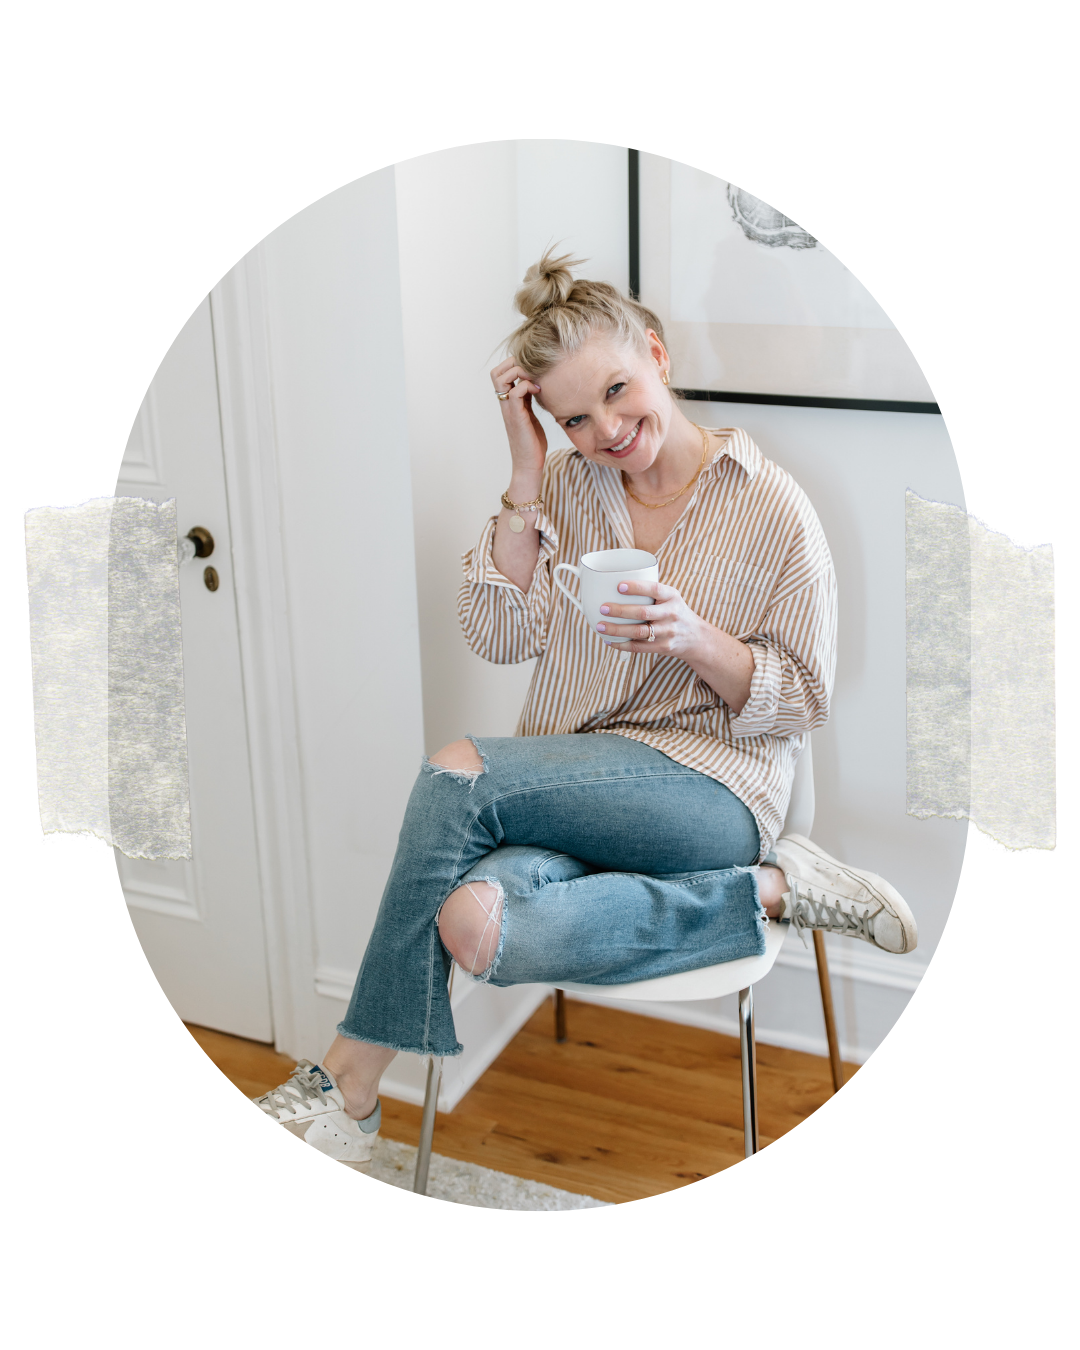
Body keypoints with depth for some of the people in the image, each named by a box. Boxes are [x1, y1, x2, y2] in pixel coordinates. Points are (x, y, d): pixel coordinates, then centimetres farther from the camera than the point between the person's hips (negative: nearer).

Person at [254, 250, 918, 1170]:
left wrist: (695, 638, -20)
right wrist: (527, 472, -5)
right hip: (576, 786, 5)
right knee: (479, 924, -32)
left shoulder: (773, 507, -3)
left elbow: (803, 704, 0)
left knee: (457, 775, -28)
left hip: (713, 789, -5)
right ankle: (768, 893, -15)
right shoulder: (566, 487, 10)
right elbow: (498, 636, 0)